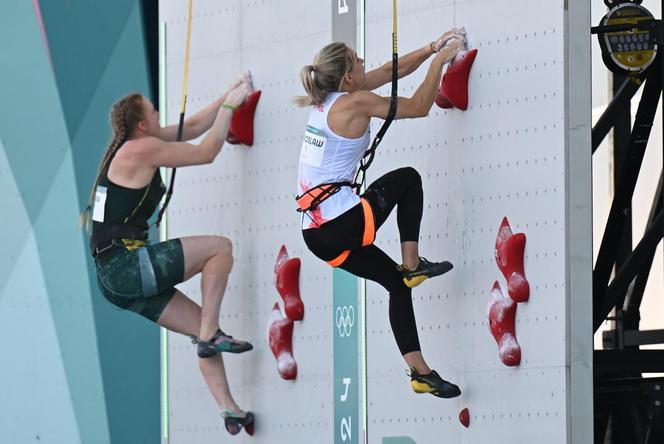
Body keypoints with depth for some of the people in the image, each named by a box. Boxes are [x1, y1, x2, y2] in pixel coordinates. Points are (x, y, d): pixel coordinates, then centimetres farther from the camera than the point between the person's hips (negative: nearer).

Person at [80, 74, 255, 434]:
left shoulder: (133, 142, 16)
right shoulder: (142, 148, -11)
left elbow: (193, 128, 26)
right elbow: (207, 152, -6)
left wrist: (229, 96, 24)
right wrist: (229, 105, 4)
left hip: (117, 276, 9)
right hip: (125, 265, -9)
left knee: (202, 324, 8)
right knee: (220, 247, -5)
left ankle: (229, 409, 4)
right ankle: (210, 335, -7)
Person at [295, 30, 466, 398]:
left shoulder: (327, 97, 13)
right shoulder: (355, 102, -11)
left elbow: (392, 70, 23)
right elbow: (419, 107, -1)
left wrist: (431, 49, 22)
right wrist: (439, 61, 10)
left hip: (315, 231, 8)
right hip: (342, 223, -8)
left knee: (397, 283, 18)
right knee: (408, 179, 19)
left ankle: (419, 371, 15)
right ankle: (412, 265, 13)